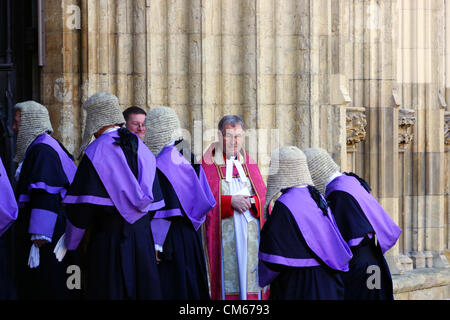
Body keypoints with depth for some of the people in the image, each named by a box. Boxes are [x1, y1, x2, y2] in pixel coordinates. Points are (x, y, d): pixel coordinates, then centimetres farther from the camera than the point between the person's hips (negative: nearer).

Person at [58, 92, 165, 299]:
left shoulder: (95, 152, -10)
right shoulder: (141, 149, 8)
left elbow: (82, 203, -12)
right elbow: (154, 201, 11)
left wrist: (69, 241, -1)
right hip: (141, 235, 6)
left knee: (108, 292, -1)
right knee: (141, 287, 10)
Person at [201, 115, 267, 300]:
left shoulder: (249, 165, 16)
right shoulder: (208, 165, 3)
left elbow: (264, 197, 11)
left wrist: (251, 201, -10)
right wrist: (230, 201, -15)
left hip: (251, 235, 4)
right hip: (223, 235, -4)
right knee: (227, 277, -11)